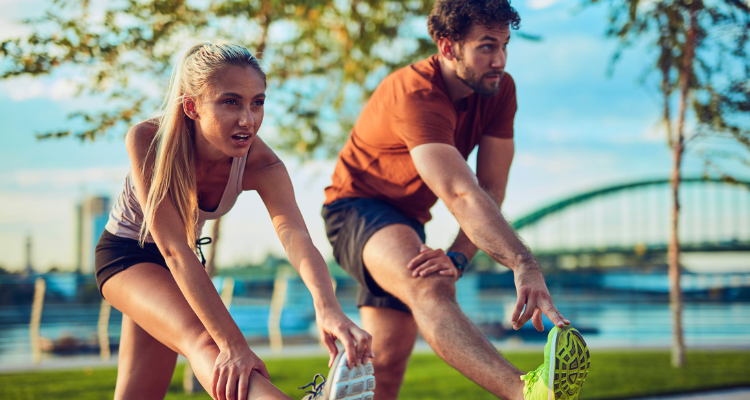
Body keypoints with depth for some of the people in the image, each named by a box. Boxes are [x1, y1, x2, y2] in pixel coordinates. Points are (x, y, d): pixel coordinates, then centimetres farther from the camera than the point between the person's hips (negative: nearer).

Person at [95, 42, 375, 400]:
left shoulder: (259, 164, -24)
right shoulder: (146, 141, -32)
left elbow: (294, 235, -42)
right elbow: (173, 250, -38)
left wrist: (327, 308, -63)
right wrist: (231, 343, -46)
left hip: (174, 266, 5)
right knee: (202, 339, -31)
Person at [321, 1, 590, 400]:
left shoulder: (499, 90, -7)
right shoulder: (416, 95, -30)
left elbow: (490, 190, -11)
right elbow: (461, 195, -43)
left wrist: (458, 257, -29)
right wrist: (524, 265, -54)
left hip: (407, 219, 9)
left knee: (388, 362, 10)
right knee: (431, 287, -38)